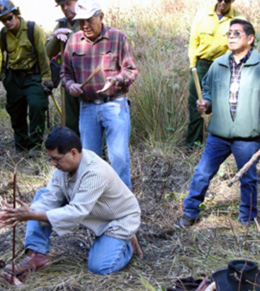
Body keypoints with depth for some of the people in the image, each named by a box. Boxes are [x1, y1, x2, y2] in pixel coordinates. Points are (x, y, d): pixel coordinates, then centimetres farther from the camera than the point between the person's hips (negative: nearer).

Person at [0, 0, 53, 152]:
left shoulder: (33, 29, -10)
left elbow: (43, 55, -10)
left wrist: (46, 79, -11)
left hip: (32, 77, -4)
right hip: (13, 79, 4)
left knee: (36, 105, -22)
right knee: (16, 112, 9)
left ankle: (35, 144, -8)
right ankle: (21, 146, 25)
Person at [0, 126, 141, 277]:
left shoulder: (95, 173, -37)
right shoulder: (65, 163, -14)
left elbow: (76, 212, -40)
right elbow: (50, 199, -14)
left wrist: (33, 216, -43)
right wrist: (25, 213, -33)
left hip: (119, 218, -7)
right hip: (92, 213, 7)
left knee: (99, 267, -24)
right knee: (42, 194, -6)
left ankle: (125, 244, 8)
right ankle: (37, 255, -7)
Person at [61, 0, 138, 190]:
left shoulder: (117, 37, -3)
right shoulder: (74, 41, 6)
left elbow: (131, 70, -2)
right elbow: (66, 72, 15)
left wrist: (116, 80, -21)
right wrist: (71, 85, -7)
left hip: (114, 105, -3)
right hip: (87, 108, 4)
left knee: (119, 156, -5)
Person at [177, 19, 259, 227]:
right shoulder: (219, 64, 5)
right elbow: (207, 88, 18)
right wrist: (205, 103, -2)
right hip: (219, 134, 3)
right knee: (202, 174, 7)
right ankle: (190, 213, 22)